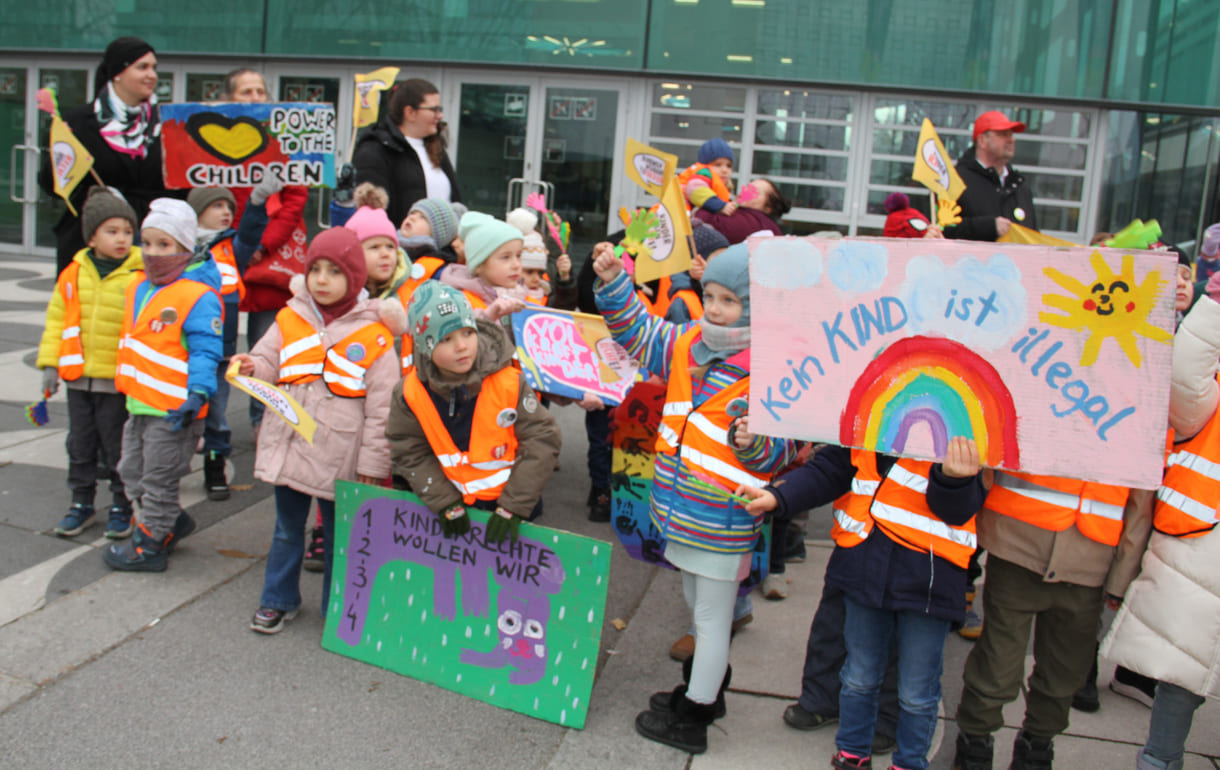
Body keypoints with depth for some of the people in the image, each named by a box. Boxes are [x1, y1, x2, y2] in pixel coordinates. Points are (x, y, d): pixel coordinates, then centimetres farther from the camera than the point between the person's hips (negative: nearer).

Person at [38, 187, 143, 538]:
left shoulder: (139, 276, -11)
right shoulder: (74, 274, 3)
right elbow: (57, 319, 10)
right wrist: (50, 363, 5)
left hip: (119, 380, -4)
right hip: (78, 376, 4)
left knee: (118, 447, 7)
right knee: (80, 444, 15)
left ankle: (121, 506, 22)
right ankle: (82, 502, 30)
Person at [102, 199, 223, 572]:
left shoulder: (198, 296, -17)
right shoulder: (138, 289, 10)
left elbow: (205, 351, -20)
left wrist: (196, 394, -27)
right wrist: (127, 385, 24)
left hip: (174, 409, -9)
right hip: (140, 403, 9)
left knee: (158, 480, 5)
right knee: (132, 473, 20)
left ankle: (150, 544, 21)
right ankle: (174, 522, 37)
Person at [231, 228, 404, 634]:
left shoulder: (373, 334, -9)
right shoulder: (289, 319, 4)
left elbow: (381, 406, -9)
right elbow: (270, 365, 10)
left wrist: (373, 463, -9)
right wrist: (253, 368, -15)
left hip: (340, 456, -3)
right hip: (288, 445, 4)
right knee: (287, 529, 18)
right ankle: (278, 600, 34)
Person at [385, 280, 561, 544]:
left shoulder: (509, 382, -19)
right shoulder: (410, 394, -13)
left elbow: (542, 439, -16)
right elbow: (409, 453, -5)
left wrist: (512, 507, -19)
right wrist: (446, 504, -12)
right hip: (458, 501, 2)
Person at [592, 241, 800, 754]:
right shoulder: (687, 345, 2)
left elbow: (782, 450, -13)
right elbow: (637, 332, 16)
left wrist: (755, 444, -34)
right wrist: (612, 285, 4)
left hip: (724, 520, -8)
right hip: (684, 510, 8)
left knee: (711, 617, 8)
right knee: (697, 605, 25)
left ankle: (693, 719, 23)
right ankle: (703, 689, 46)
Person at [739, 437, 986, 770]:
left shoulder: (966, 424, -10)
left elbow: (957, 508, -15)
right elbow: (829, 470, 9)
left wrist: (953, 479, -38)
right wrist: (777, 495, -4)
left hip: (928, 578, -3)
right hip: (865, 566, 3)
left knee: (916, 693, 12)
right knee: (859, 677, 19)